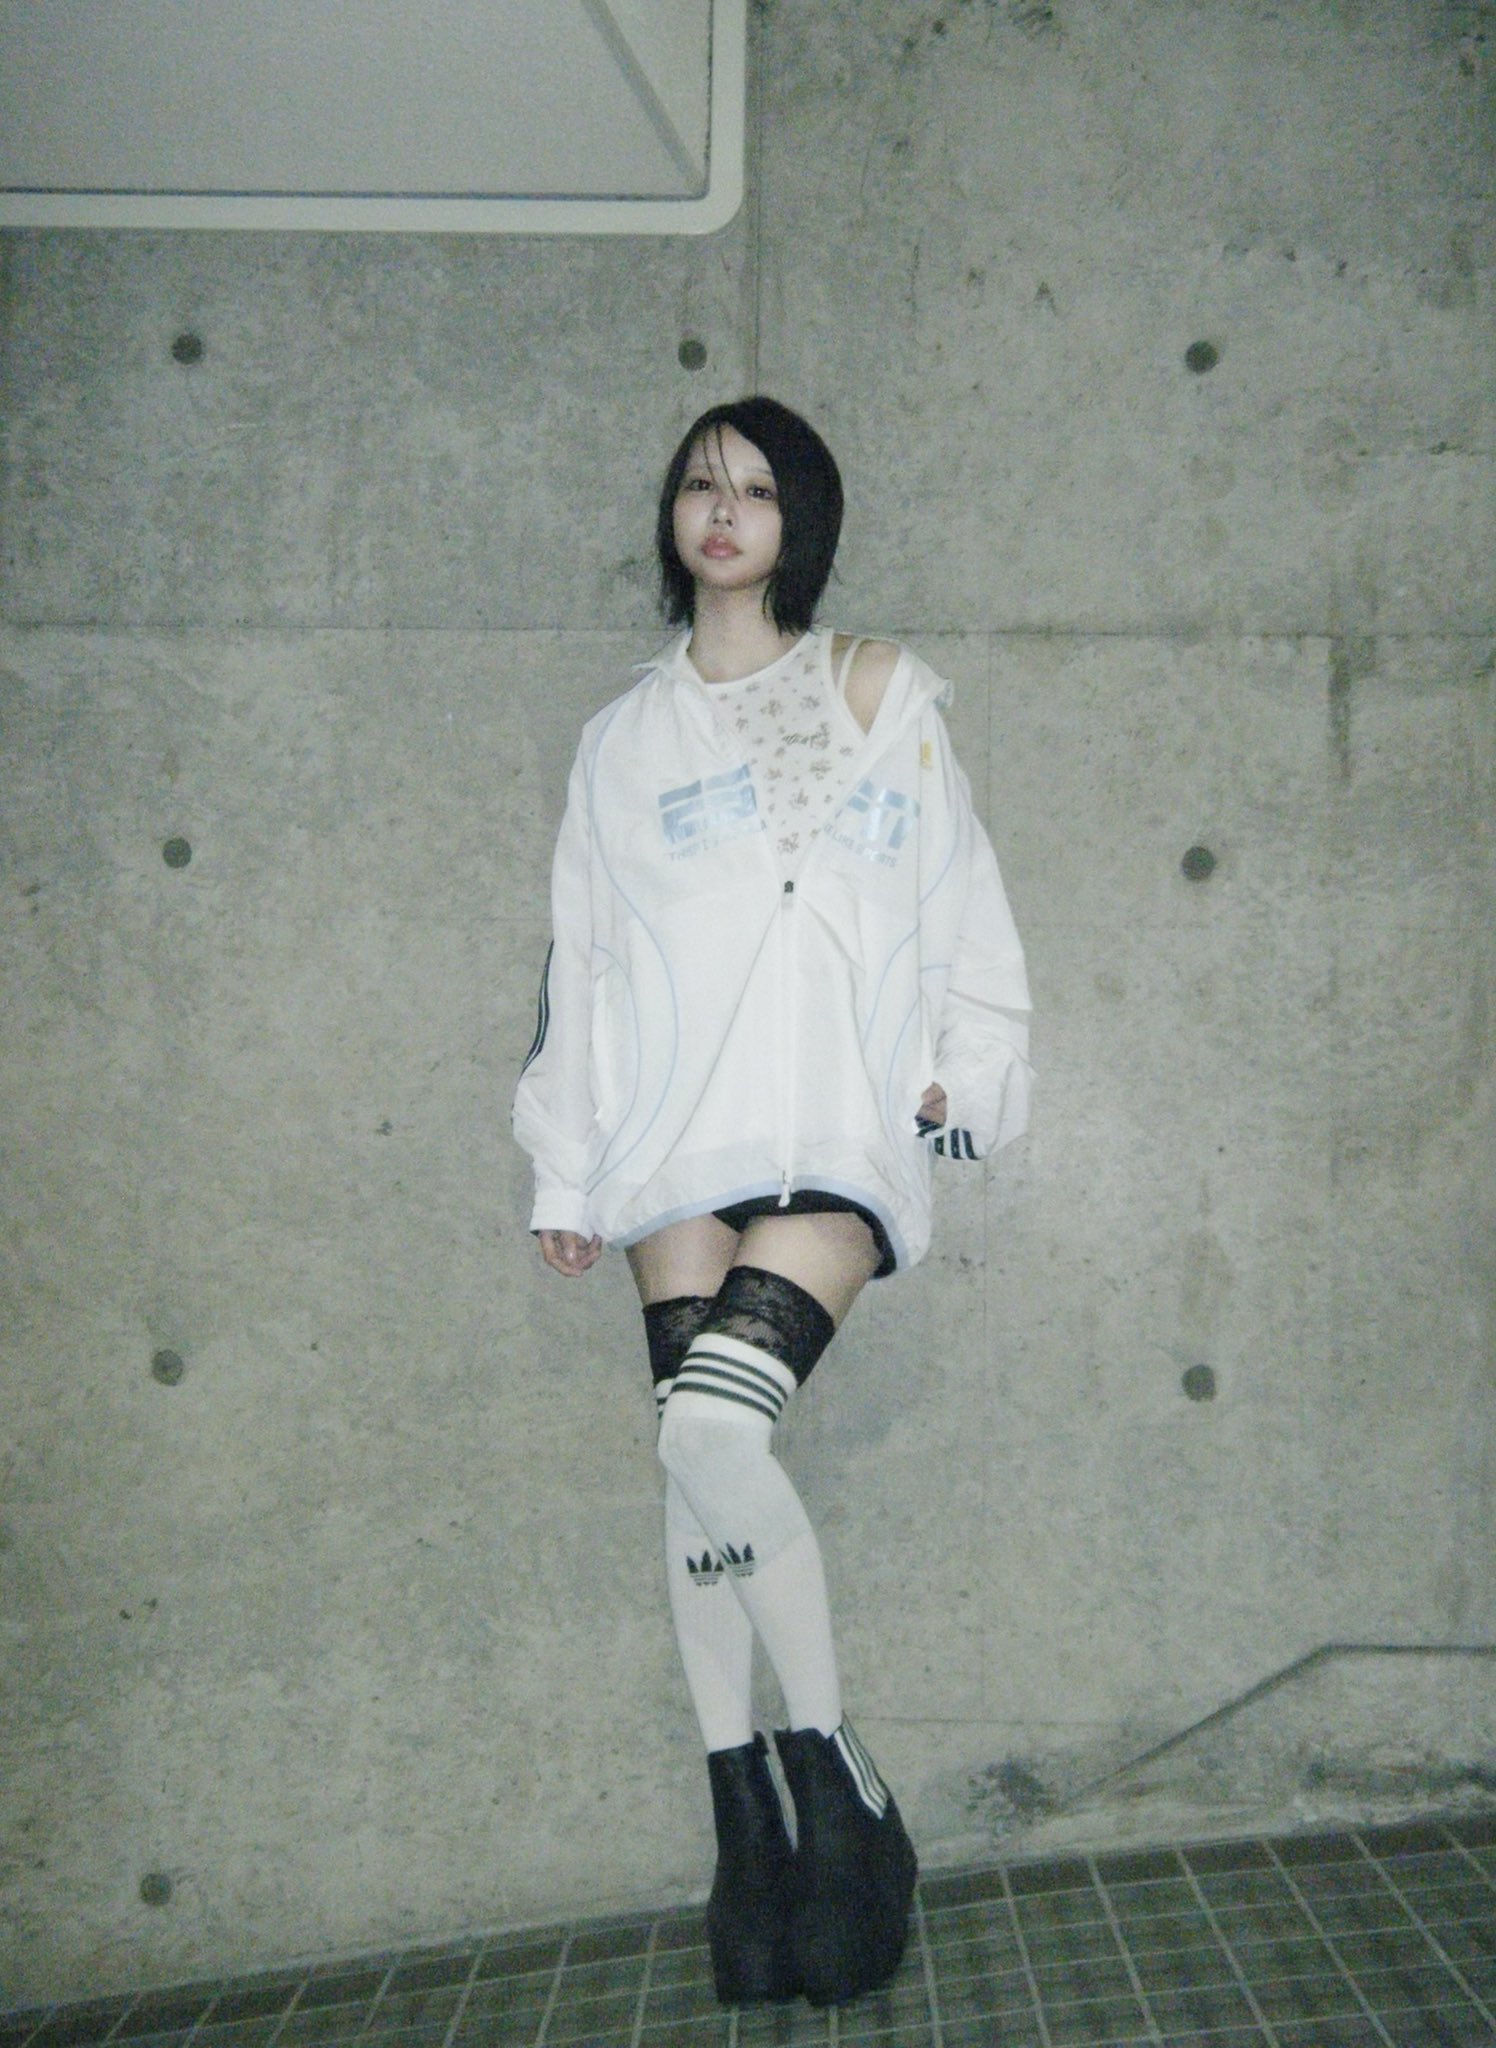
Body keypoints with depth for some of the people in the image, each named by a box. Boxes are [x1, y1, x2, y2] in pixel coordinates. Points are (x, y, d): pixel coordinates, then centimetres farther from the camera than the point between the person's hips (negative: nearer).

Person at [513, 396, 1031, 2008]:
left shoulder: (878, 691, 12)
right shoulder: (627, 736, 17)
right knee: (694, 1459, -2)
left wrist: (964, 1069, 3)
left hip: (838, 1133, -3)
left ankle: (828, 1766, -8)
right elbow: (583, 956, 15)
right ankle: (744, 1829, 6)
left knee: (710, 1422, -23)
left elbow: (954, 893, 12)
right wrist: (564, 1171, 12)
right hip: (679, 1136, 3)